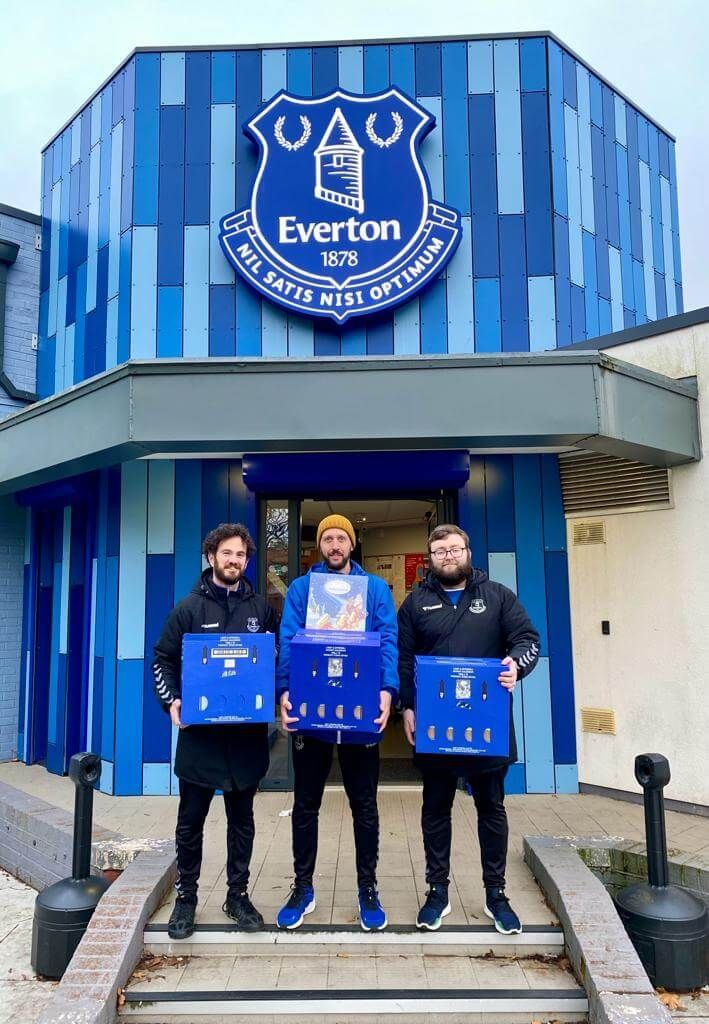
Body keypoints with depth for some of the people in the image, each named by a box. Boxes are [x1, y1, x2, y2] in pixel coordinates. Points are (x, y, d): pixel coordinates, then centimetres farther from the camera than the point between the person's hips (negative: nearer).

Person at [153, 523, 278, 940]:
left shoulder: (261, 609, 5)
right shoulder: (190, 608, -1)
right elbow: (163, 660, 1)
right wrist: (172, 701, -14)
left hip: (247, 732, 2)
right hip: (199, 731, -2)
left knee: (242, 819, 14)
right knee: (191, 820, 10)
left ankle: (238, 894, 28)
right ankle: (186, 896, 26)